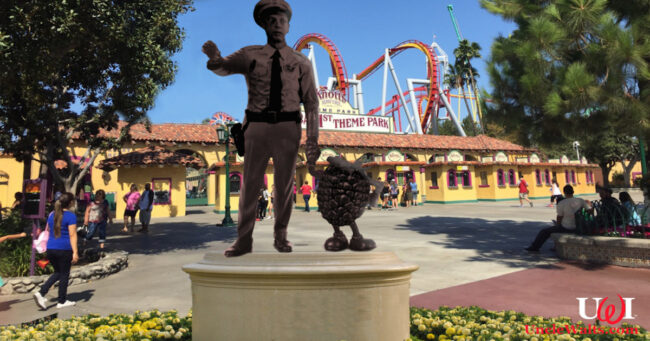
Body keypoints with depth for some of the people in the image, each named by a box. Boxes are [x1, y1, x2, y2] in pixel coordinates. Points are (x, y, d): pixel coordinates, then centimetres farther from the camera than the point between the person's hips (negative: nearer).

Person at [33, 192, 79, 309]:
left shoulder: (52, 215, 10)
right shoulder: (71, 216, -11)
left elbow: (48, 231, 20)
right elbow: (72, 235, -15)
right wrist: (75, 252, -15)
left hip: (51, 248, 6)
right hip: (64, 249, -6)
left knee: (57, 272, 21)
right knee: (64, 274, 6)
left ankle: (41, 293, 4)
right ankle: (62, 302, 15)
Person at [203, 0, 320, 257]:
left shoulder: (301, 62, 7)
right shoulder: (250, 55, 8)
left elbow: (311, 102, 5)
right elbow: (223, 68, -5)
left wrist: (313, 140, -2)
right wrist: (215, 58, -30)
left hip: (288, 128, 0)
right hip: (257, 126, 0)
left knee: (284, 185, 7)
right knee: (250, 184, 3)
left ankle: (280, 237, 21)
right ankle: (244, 240, 13)